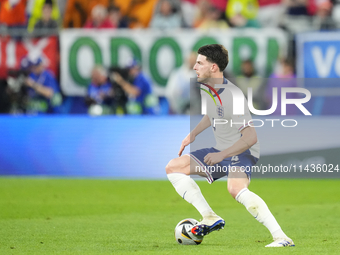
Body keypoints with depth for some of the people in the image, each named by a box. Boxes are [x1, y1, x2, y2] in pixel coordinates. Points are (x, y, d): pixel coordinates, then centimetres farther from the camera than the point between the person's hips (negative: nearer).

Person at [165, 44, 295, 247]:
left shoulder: (232, 97, -26)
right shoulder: (207, 87, 3)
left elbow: (251, 137, -28)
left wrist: (222, 155, -26)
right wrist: (193, 134, 18)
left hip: (242, 153, -10)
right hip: (221, 152, 10)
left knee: (235, 188, -39)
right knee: (173, 168, 5)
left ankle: (281, 238, -40)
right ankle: (210, 218, -1)